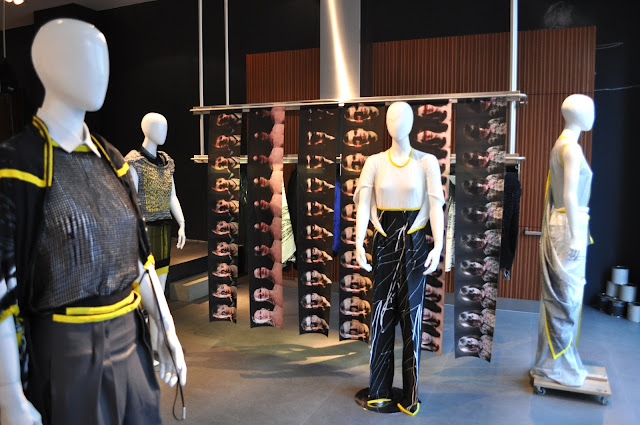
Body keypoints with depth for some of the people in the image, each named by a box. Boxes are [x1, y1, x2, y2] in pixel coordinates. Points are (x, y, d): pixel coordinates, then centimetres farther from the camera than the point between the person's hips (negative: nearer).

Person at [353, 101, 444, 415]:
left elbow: (436, 206, -6)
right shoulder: (375, 162, 2)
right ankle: (379, 390, 20)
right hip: (384, 242, 1)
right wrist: (359, 244, -17)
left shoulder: (426, 162, -1)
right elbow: (364, 204, -6)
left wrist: (438, 247, -16)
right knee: (381, 315, 7)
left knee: (411, 316, 3)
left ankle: (410, 396, 16)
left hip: (413, 244, -1)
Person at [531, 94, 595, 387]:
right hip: (569, 224, -10)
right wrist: (576, 236, -18)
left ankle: (551, 361, 26)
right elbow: (570, 195, -19)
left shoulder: (560, 145, 14)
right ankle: (559, 365, 11)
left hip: (557, 222, 10)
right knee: (567, 296, -1)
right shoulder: (572, 148, -14)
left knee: (558, 295, 15)